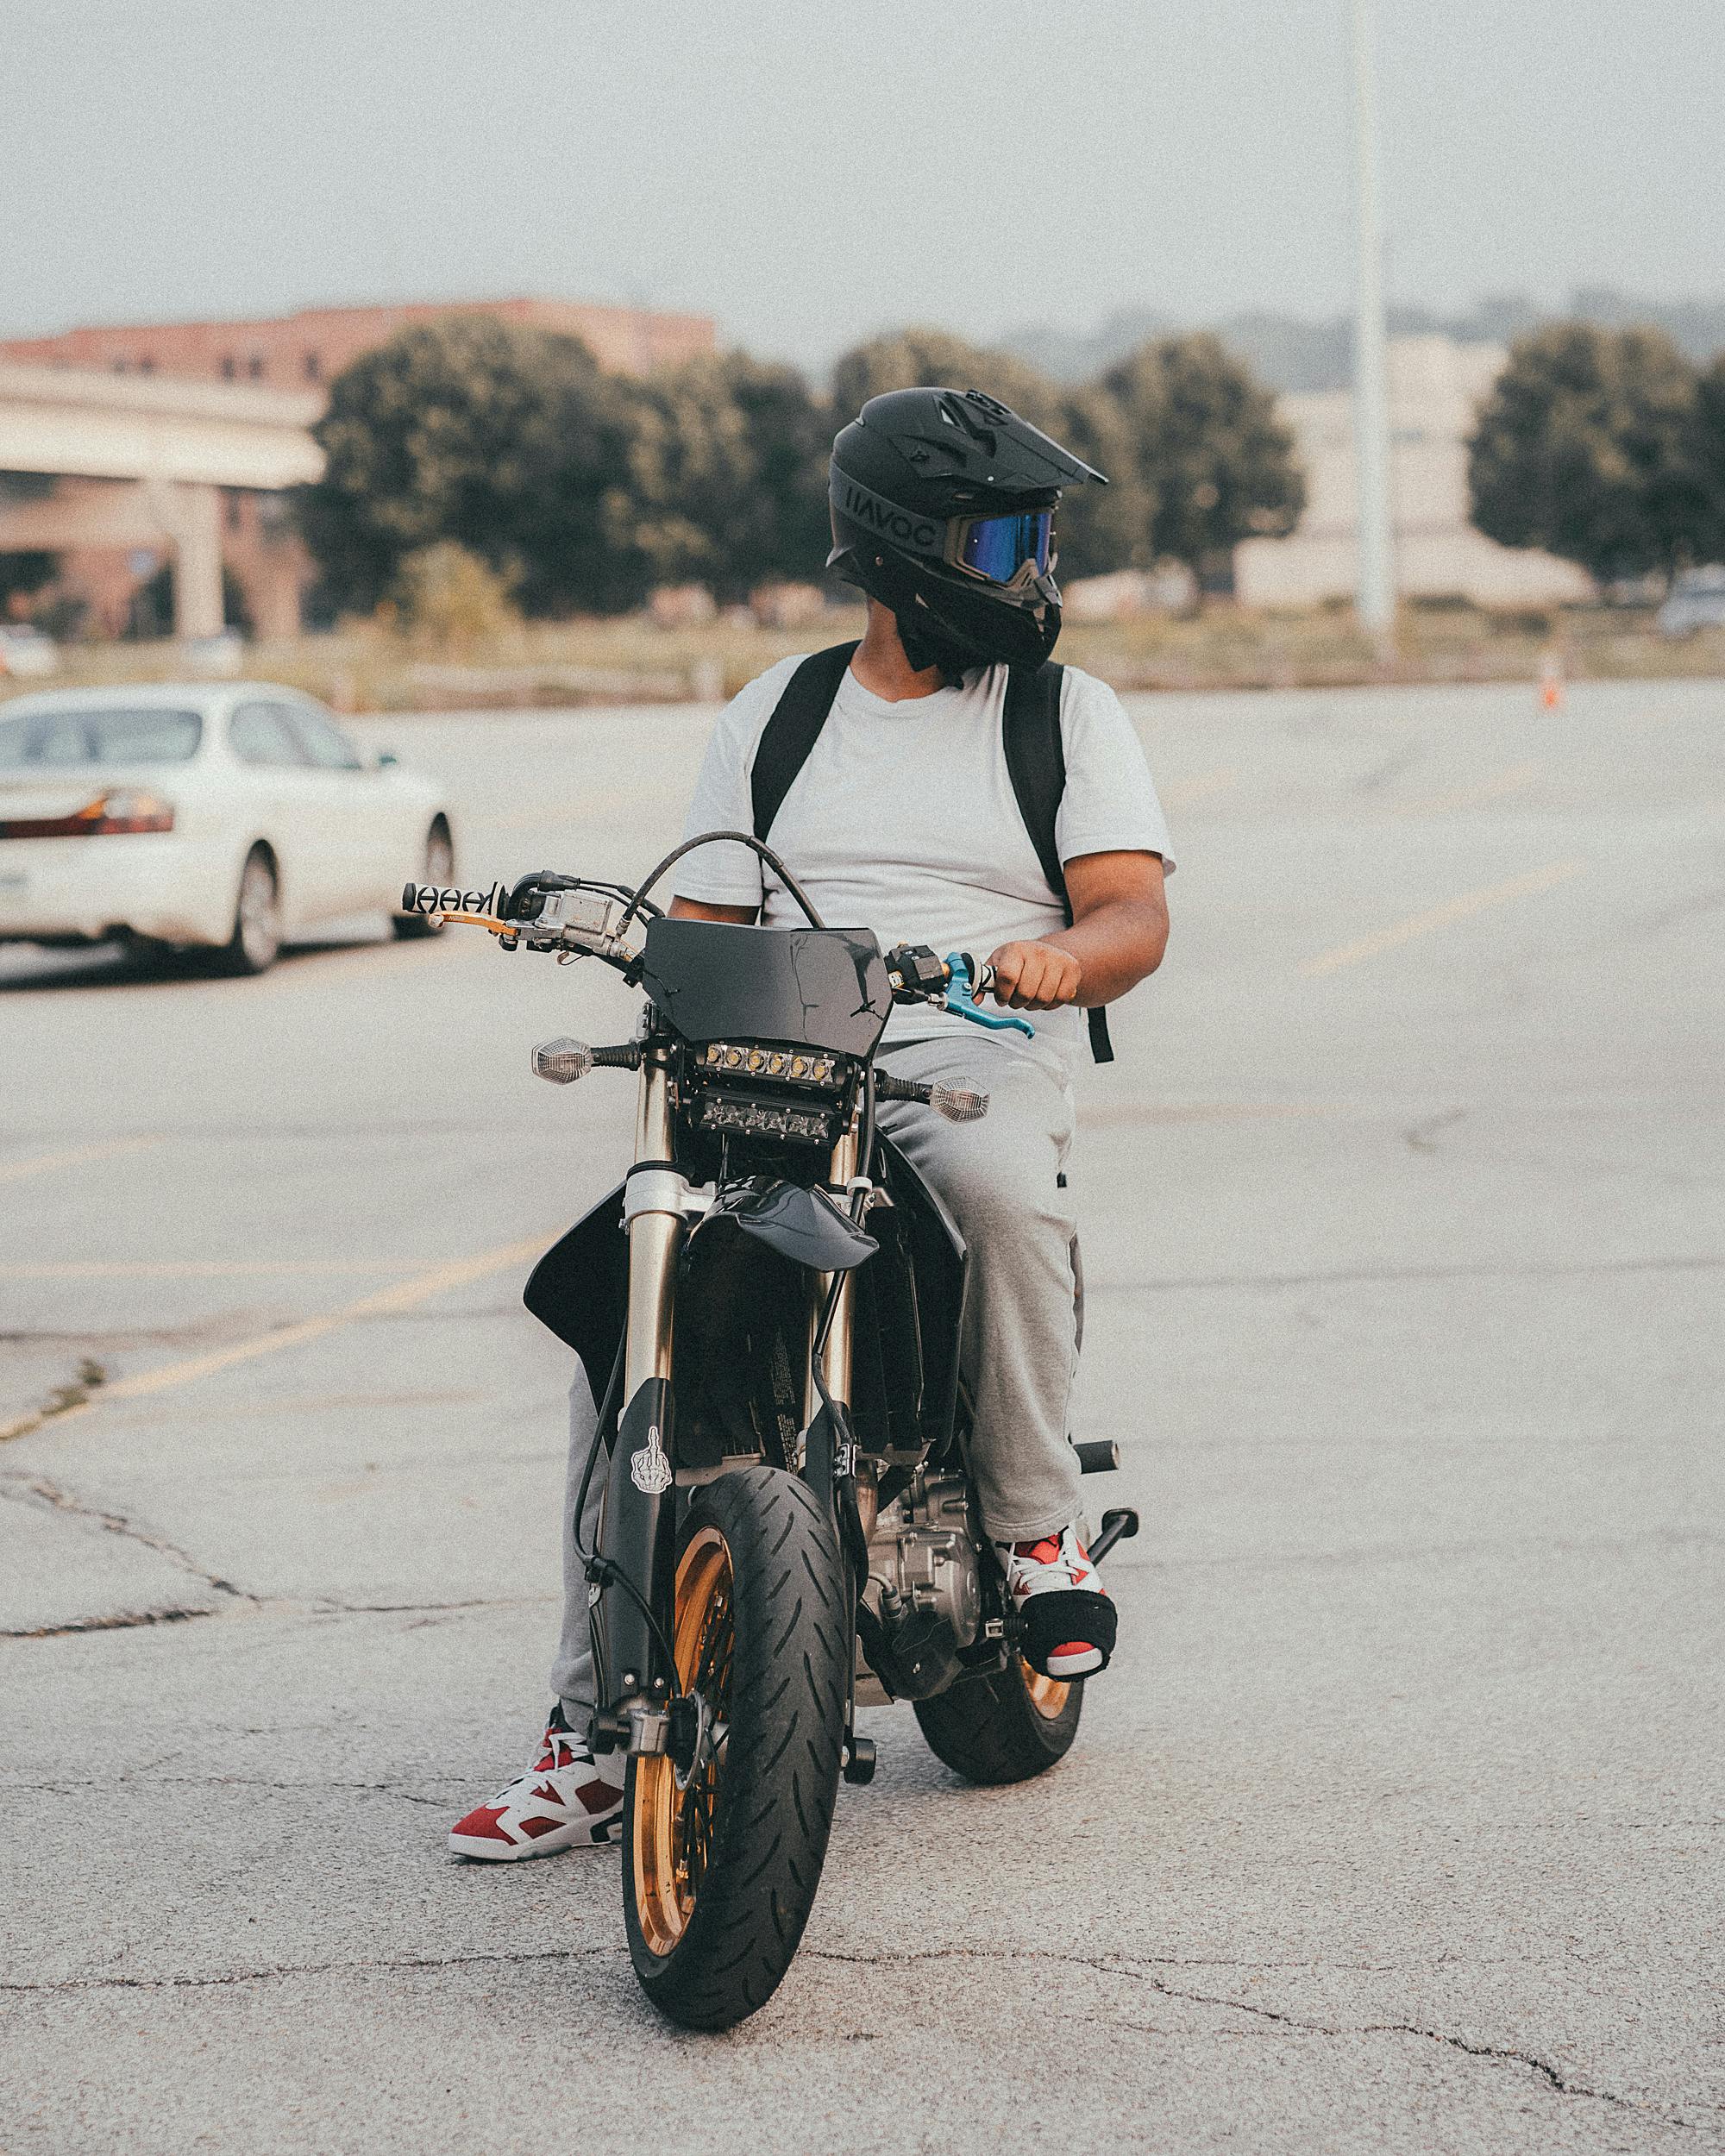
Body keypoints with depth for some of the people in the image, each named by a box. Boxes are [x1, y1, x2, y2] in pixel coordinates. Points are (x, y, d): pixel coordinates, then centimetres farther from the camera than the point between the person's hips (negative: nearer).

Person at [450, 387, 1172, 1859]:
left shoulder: (1067, 712, 11)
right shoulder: (773, 719, 19)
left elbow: (1136, 916, -1)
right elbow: (706, 922, 16)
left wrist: (1065, 955, -24)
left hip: (975, 1059, -2)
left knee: (1003, 1185, -40)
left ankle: (1038, 1523, -15)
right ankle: (596, 1728, -15)